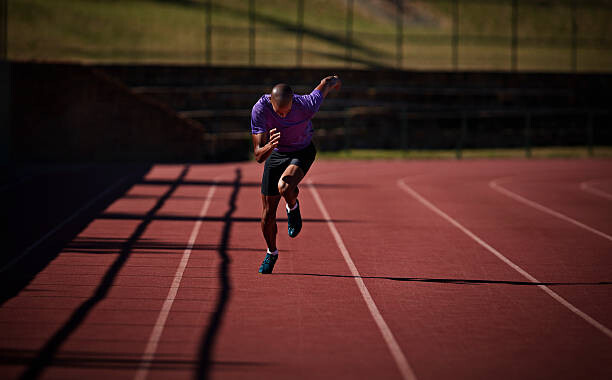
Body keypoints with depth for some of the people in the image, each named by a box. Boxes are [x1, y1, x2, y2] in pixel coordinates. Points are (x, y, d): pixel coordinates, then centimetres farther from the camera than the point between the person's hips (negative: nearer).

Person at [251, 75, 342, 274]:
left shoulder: (306, 105, -33)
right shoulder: (260, 110, -30)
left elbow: (326, 83, -9)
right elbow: (258, 156, -29)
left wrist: (333, 81, 16)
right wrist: (269, 147, -52)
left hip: (302, 152, -2)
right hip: (275, 154, 2)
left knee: (284, 187, -35)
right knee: (268, 214, 5)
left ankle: (293, 208, 3)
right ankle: (271, 253, 34)